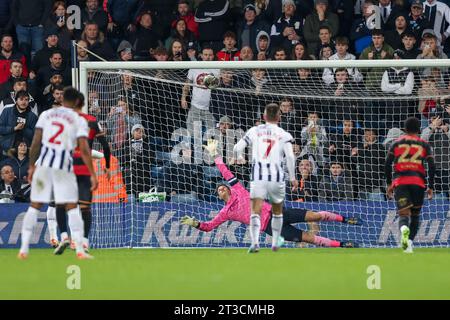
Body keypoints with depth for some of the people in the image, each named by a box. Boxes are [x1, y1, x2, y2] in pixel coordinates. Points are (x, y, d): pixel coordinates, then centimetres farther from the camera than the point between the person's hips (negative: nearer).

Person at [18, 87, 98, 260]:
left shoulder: (46, 114, 9)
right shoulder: (78, 120, 2)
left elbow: (36, 142, 4)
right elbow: (84, 149, -6)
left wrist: (31, 166, 11)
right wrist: (93, 175, -4)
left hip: (43, 163, 2)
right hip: (64, 165, -2)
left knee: (34, 206, 10)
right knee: (72, 207, 5)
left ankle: (24, 249, 7)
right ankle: (80, 250, -3)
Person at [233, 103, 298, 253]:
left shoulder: (254, 131, 8)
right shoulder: (283, 135, 4)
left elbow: (237, 148, 4)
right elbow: (290, 156, -8)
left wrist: (239, 158, 26)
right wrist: (293, 178, 0)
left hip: (258, 176, 0)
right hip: (277, 177, 0)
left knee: (255, 211, -7)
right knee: (277, 211, 21)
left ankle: (255, 241, -28)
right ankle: (275, 243, 26)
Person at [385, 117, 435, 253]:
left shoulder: (397, 143, 12)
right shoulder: (424, 145, 10)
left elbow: (387, 164, 5)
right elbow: (431, 166, 2)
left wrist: (389, 184, 13)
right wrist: (431, 187, 6)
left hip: (400, 182, 0)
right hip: (418, 182, 0)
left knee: (403, 215, -8)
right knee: (415, 215, 16)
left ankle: (404, 229, -42)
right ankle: (410, 242, 3)